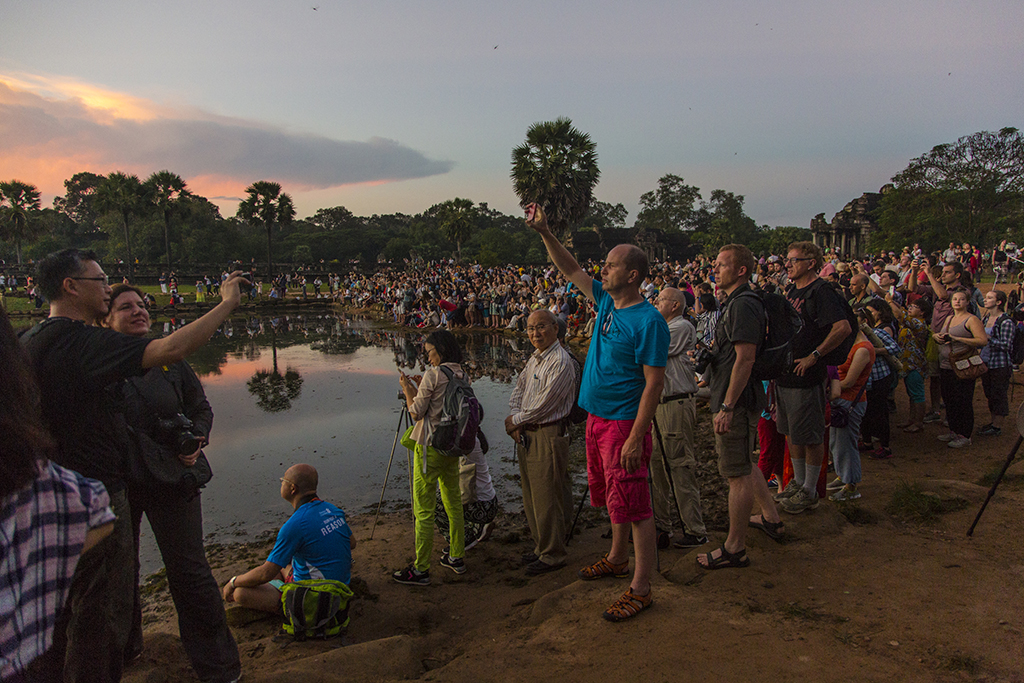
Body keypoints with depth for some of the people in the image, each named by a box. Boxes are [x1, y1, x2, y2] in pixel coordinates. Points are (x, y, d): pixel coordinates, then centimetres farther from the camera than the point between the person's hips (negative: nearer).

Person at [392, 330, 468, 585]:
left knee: (424, 511, 1)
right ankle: (456, 557, 30)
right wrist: (414, 388, 15)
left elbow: (416, 412, -12)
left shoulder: (433, 375, -16)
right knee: (453, 503, 19)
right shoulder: (463, 376, 5)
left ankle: (421, 569, 9)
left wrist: (406, 389, 3)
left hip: (429, 446, -8)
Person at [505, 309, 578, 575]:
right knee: (531, 496, 16)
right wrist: (515, 422, -2)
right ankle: (541, 546, 31)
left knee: (547, 498, -2)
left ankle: (553, 555, 11)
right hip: (526, 436, 9)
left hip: (549, 436, -9)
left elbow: (543, 405, -20)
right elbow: (518, 391, 15)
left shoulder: (561, 362, -16)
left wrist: (514, 421, -8)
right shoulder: (534, 359, 14)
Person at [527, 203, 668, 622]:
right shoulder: (606, 301, 6)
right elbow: (571, 270, 16)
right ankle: (617, 559, 40)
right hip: (597, 418, 9)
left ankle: (641, 588, 8)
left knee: (634, 505, -2)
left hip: (625, 423, -9)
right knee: (612, 497, 22)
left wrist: (636, 438, -23)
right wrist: (543, 232, 6)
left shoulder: (649, 321, -18)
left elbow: (654, 383, -20)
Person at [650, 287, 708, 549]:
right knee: (657, 462, 11)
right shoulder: (664, 329, 22)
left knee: (680, 465, -7)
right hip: (660, 402, 10)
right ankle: (663, 524, 21)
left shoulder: (683, 327, -8)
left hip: (677, 404, -10)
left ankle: (695, 530, 0)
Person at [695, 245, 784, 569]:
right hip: (736, 399, 11)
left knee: (738, 472, -3)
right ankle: (770, 518, 39)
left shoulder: (743, 305, -19)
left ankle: (735, 548, 6)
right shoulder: (735, 302, 15)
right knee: (746, 464, 23)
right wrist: (718, 395, 24)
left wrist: (727, 406, -25)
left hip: (736, 401, -11)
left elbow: (745, 359, -25)